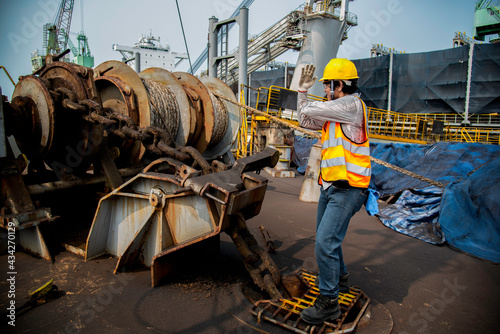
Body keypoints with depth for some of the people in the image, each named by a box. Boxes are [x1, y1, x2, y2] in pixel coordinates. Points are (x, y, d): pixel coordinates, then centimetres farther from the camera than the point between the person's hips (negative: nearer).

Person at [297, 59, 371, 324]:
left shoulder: (352, 105, -14)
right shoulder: (333, 112, 15)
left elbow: (310, 110, -17)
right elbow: (305, 121, 20)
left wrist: (308, 105, 8)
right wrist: (303, 89, 14)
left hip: (346, 190, -10)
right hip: (329, 186, 10)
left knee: (325, 243, -12)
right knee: (325, 239, 21)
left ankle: (328, 303, 4)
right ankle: (340, 279, 43)